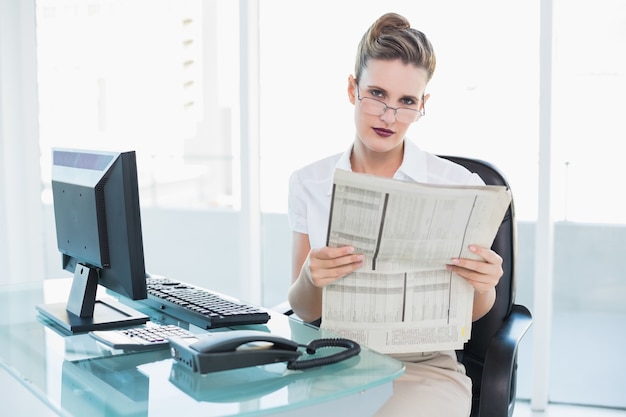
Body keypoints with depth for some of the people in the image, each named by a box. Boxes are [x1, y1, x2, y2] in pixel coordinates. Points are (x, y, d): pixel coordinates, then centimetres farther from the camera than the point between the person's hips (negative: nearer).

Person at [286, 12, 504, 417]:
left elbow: (472, 311, 6)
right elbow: (305, 310, 4)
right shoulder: (309, 184, 2)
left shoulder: (458, 185, -4)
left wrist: (482, 286, -17)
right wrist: (311, 279, -19)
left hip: (424, 370, -1)